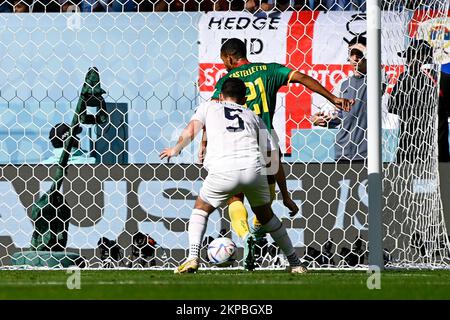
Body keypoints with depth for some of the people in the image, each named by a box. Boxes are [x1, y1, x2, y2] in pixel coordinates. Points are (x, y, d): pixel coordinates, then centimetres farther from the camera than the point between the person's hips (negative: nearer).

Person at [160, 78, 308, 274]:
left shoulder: (209, 107, 25)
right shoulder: (254, 117, 29)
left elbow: (190, 131, 8)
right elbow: (271, 156, 20)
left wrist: (176, 149, 26)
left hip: (222, 171, -2)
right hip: (253, 169, 2)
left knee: (201, 209, 22)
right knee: (265, 215, 26)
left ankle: (193, 257, 1)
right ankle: (295, 263, 30)